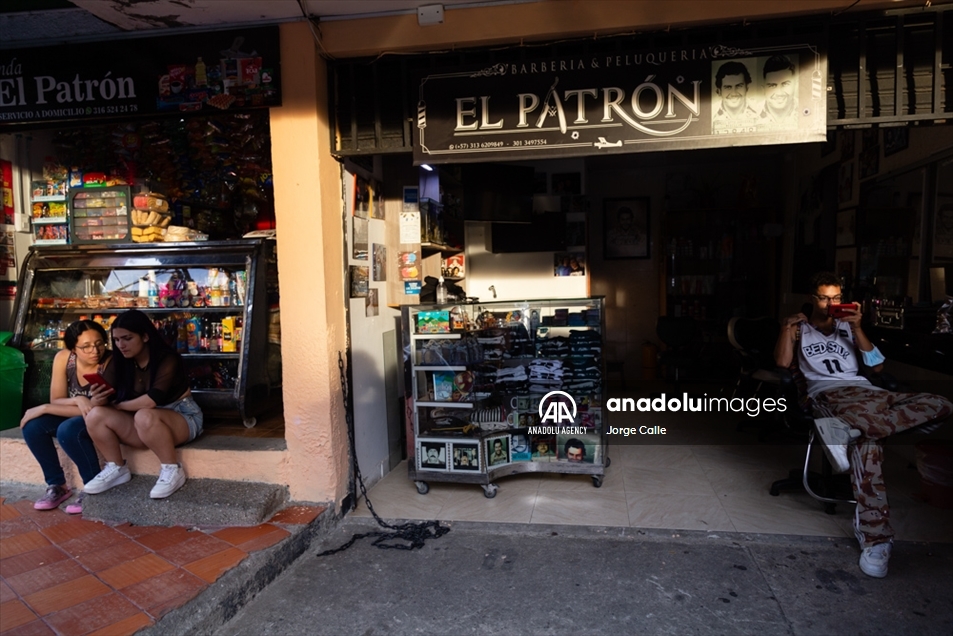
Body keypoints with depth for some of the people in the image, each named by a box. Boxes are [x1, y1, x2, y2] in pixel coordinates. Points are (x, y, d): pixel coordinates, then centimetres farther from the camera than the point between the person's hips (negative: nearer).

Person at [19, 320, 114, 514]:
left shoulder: (110, 363, -27)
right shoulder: (63, 358, -12)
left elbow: (98, 410, -27)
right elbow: (56, 401, -8)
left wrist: (44, 408, -24)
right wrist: (78, 400, -32)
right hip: (74, 414, 6)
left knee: (68, 430, -32)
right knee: (32, 425, -17)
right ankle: (57, 484, -1)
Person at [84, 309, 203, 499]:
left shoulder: (167, 358, -18)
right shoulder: (122, 362, 2)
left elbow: (152, 399, -27)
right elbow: (117, 397, 2)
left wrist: (118, 406, -12)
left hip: (182, 417, -6)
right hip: (147, 426, 7)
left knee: (144, 416, -38)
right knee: (96, 415, -15)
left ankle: (172, 470, -22)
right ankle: (117, 468, 0)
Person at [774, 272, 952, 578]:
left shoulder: (847, 328, 30)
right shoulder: (798, 328, 20)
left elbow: (877, 365, 17)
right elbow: (782, 362, 3)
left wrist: (858, 329, 8)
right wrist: (787, 328, -3)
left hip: (866, 390, 6)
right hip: (830, 392, -5)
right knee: (869, 439, -38)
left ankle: (846, 429, -43)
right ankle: (875, 539, -40)